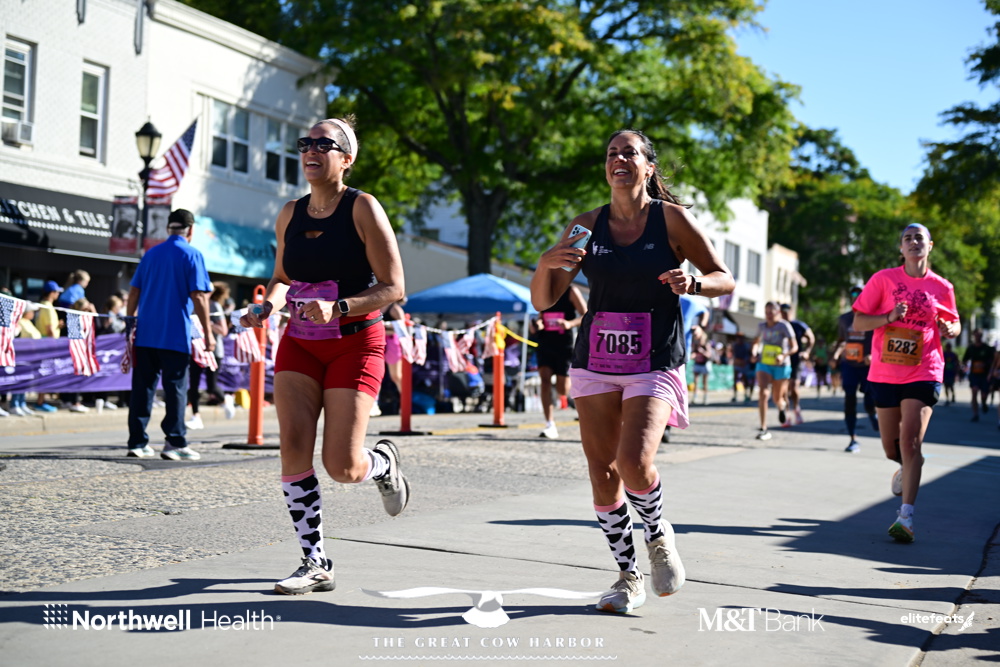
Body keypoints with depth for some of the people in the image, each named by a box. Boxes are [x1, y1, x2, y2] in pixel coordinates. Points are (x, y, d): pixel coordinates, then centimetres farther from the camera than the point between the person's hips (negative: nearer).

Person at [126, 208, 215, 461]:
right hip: (176, 336, -5)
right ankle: (175, 443, -1)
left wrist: (130, 324, 20)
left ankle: (137, 442, 8)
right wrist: (208, 333, -7)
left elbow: (134, 292, 13)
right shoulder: (192, 255, -3)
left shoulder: (151, 253, 13)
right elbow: (199, 296, -10)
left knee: (142, 387, 7)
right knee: (176, 388, 0)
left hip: (145, 334, 5)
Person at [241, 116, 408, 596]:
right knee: (293, 446, -10)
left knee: (343, 469, -9)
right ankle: (315, 563, 1)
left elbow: (393, 289, -12)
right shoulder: (290, 214, 6)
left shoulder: (363, 209, -10)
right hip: (299, 344, 5)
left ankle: (383, 462, 30)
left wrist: (338, 308, -26)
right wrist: (271, 303, -3)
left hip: (355, 344, -5)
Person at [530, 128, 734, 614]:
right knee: (602, 470, 2)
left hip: (655, 365, -3)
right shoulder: (586, 226, 6)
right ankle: (628, 576, 19)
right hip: (595, 364, 4)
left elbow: (724, 280, 4)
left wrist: (691, 284, -17)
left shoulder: (672, 219, -2)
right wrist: (546, 264, -15)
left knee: (634, 463, -20)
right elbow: (543, 301, 7)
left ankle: (658, 535, 12)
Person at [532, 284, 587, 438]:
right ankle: (550, 425, -16)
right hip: (545, 343, 3)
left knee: (562, 391, 1)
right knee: (545, 378, -17)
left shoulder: (571, 291, -4)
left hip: (564, 344, -3)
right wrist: (538, 323, -2)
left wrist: (570, 324, -27)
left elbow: (586, 316, -8)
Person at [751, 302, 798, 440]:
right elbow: (757, 341, 22)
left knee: (777, 399, 8)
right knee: (762, 394, -20)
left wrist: (783, 355, -30)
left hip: (781, 366, -2)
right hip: (764, 364, 2)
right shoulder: (762, 326, 4)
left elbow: (794, 347, -13)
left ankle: (782, 407, 49)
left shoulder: (784, 326, -10)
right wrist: (754, 351, 0)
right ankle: (763, 429, -20)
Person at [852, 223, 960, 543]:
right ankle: (907, 468, 48)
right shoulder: (883, 279, 0)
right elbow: (858, 322, 0)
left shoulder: (941, 287, 3)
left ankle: (906, 516, -13)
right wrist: (889, 317, -18)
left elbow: (954, 324, 18)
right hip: (886, 373, 2)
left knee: (910, 442, -15)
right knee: (891, 449, 11)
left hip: (923, 373, -1)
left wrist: (950, 329, -7)